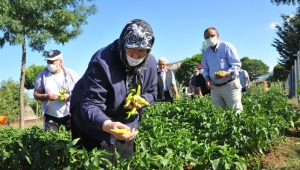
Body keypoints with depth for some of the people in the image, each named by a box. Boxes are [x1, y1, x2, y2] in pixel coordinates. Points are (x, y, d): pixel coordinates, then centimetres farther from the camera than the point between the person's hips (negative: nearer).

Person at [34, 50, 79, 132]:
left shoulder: (71, 74, -3)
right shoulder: (42, 75, 0)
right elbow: (36, 95, 2)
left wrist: (70, 96, -18)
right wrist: (46, 96, -19)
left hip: (70, 114, -1)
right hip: (51, 116, 1)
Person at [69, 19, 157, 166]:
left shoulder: (150, 63, -12)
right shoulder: (102, 62, -31)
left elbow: (151, 93, 3)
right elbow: (90, 106, -35)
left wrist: (142, 100, -22)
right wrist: (108, 126, -55)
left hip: (126, 120, 6)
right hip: (93, 122, -5)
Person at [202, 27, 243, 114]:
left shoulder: (227, 47, -10)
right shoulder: (206, 52, 8)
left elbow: (237, 65, -13)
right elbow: (206, 69, 16)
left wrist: (226, 73, -31)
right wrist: (207, 78, -6)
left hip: (230, 85, -5)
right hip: (215, 87, 6)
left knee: (236, 112, -1)